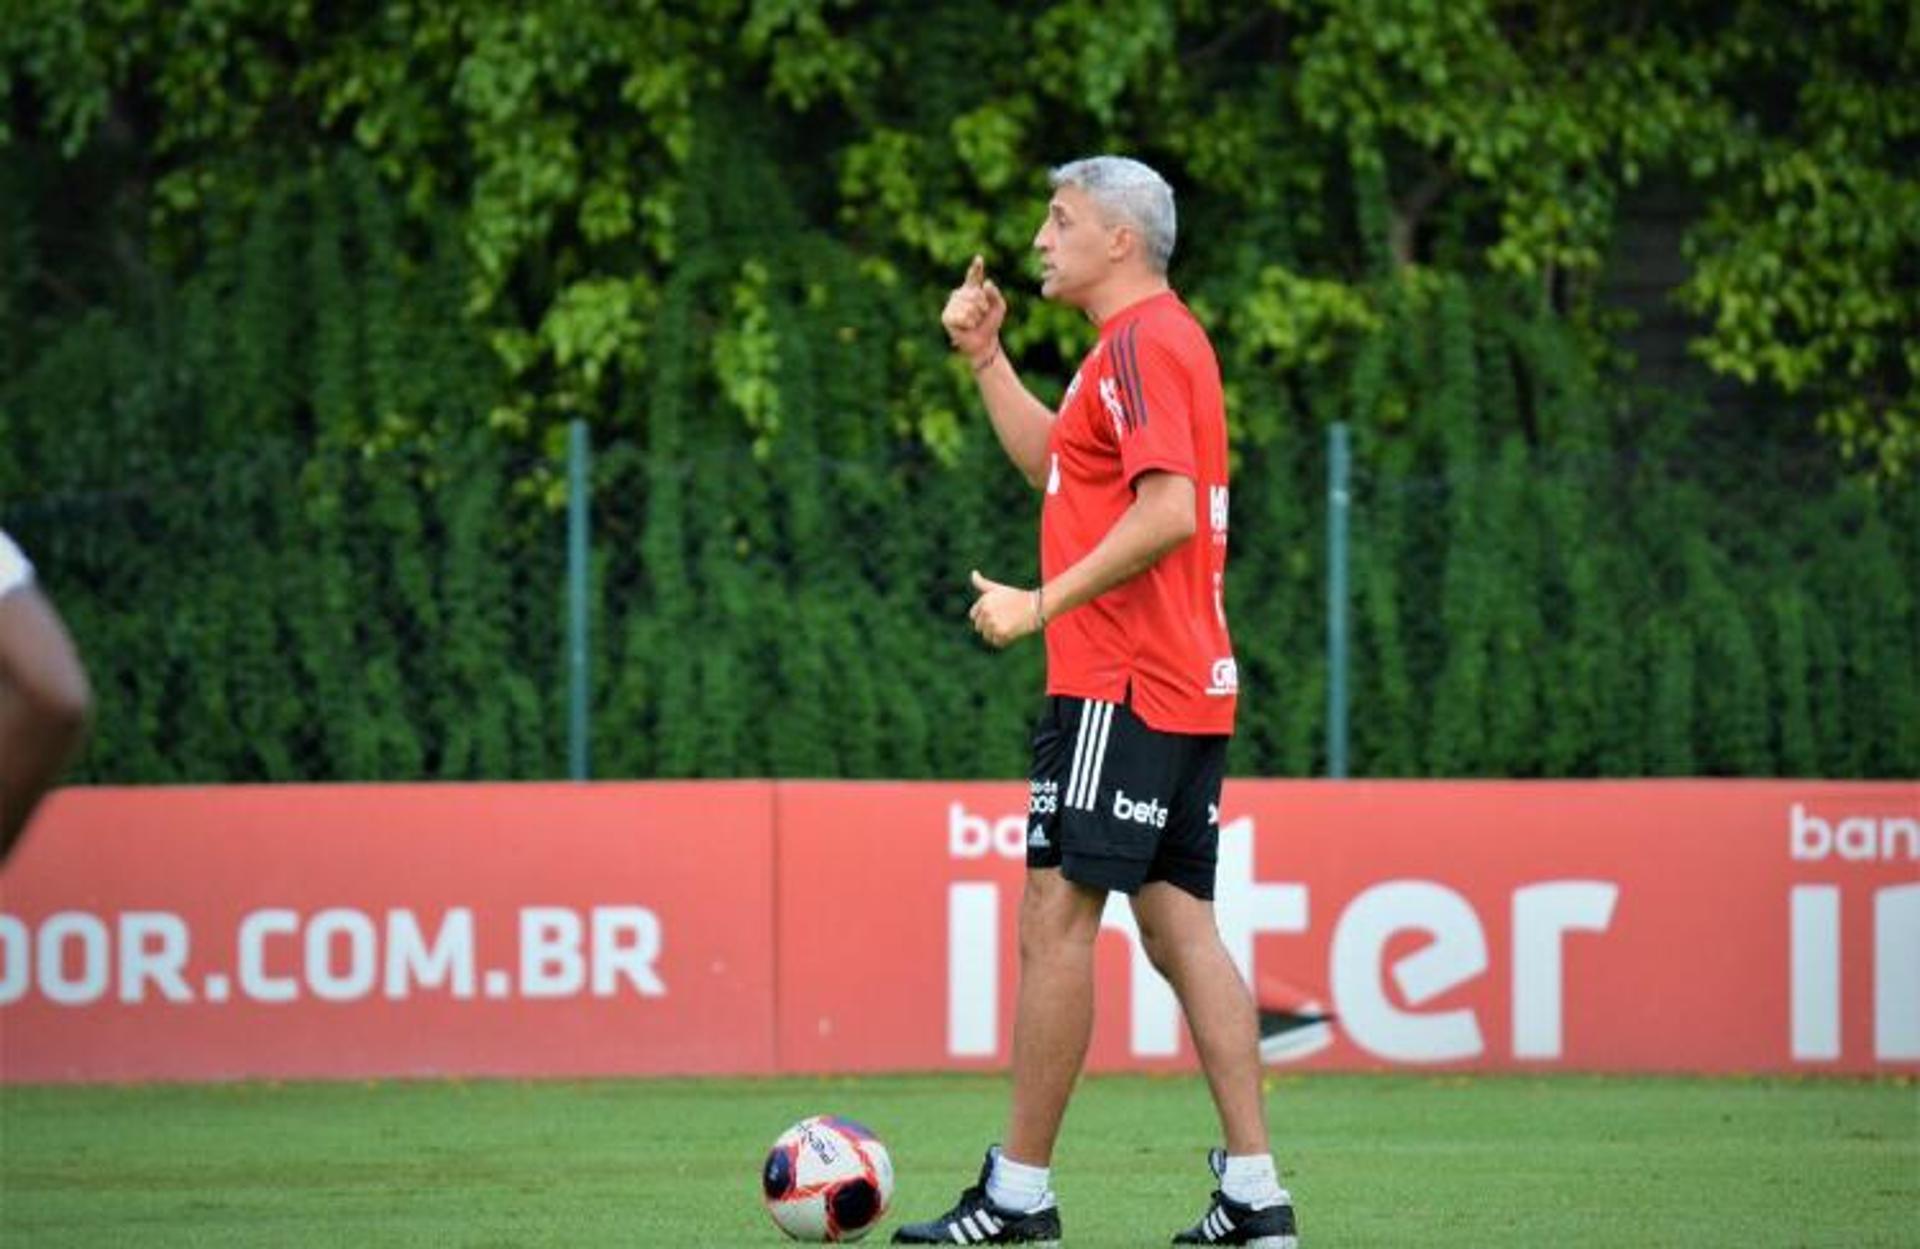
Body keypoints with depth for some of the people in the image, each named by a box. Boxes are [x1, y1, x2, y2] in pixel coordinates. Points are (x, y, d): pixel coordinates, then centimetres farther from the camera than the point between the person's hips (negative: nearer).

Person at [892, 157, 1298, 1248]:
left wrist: (1041, 606, -19)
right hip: (1188, 682, 10)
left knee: (1056, 917, -7)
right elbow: (1058, 467, 30)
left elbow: (1167, 511, -22)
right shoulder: (1160, 339, 20)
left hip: (1122, 690, -10)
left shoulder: (1142, 342, -12)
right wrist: (986, 358, 23)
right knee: (1179, 925, 7)